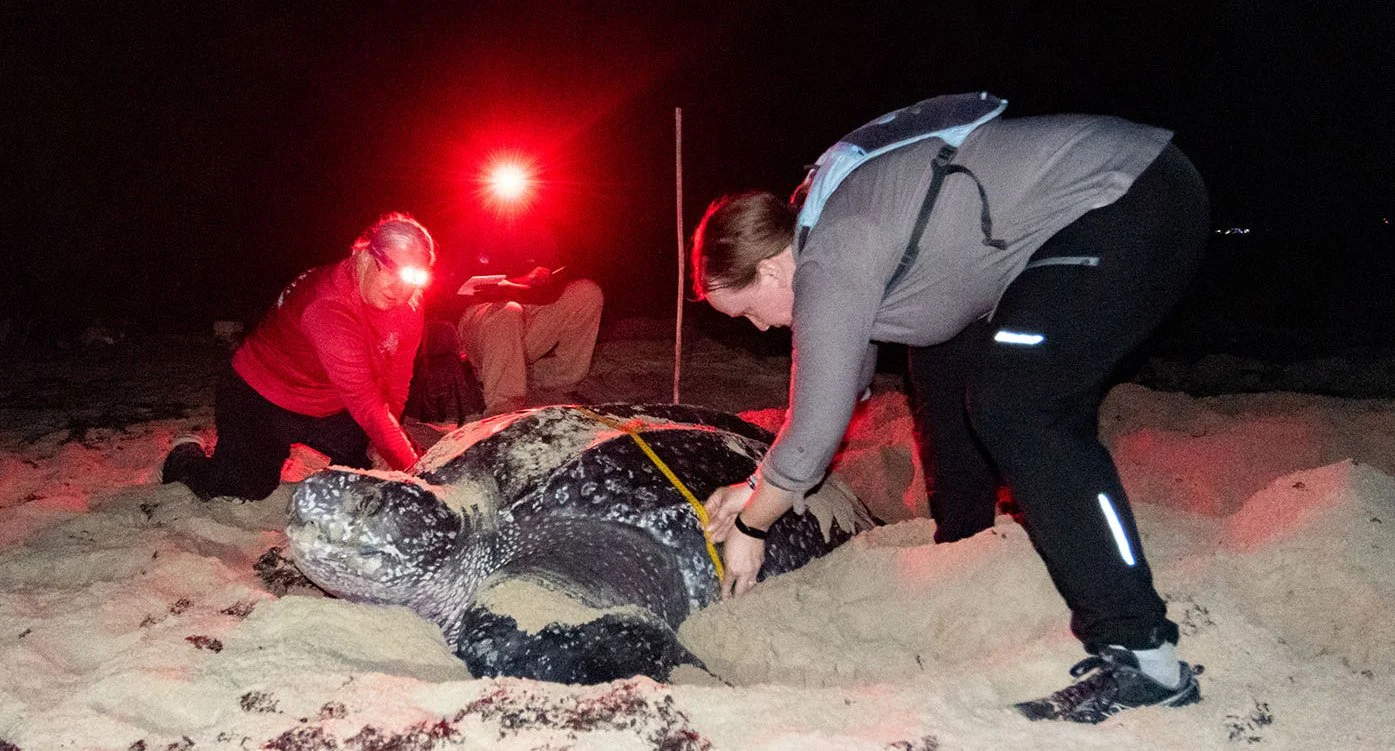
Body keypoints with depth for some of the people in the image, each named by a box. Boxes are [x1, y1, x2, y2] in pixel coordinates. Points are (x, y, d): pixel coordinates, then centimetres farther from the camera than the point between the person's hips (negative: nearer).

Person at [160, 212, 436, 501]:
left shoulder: (409, 306, -13)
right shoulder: (330, 304, -35)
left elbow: (396, 380, -4)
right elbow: (364, 402, -38)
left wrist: (384, 439, -14)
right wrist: (411, 468, -39)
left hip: (329, 409, 6)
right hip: (261, 400, -6)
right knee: (244, 490, -7)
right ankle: (186, 456, 23)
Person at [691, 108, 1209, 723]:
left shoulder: (827, 267, -21)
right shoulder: (829, 230, 10)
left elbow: (815, 430, -16)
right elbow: (842, 381, 19)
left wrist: (749, 527, 1)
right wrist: (756, 488, 17)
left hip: (1138, 202, -11)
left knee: (1010, 402, -22)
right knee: (944, 363, 17)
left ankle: (1142, 656, -17)